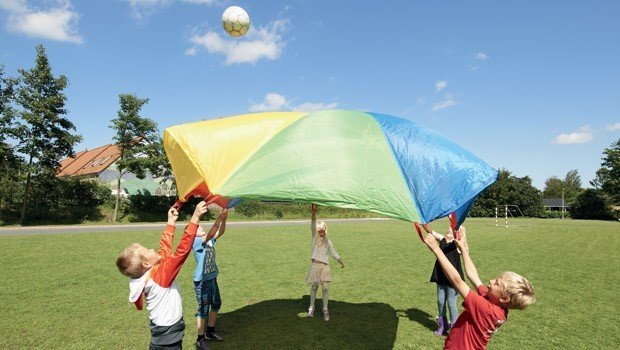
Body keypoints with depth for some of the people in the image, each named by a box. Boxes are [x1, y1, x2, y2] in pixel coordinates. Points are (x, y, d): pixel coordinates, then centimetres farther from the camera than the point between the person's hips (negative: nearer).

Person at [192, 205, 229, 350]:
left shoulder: (209, 240, 5)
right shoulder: (196, 241, -17)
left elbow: (220, 232, -5)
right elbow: (209, 235, -33)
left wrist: (224, 219, -23)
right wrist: (219, 219, -42)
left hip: (212, 278, 8)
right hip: (202, 280, -8)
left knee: (216, 304, 19)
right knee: (203, 309, 1)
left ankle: (210, 331, 36)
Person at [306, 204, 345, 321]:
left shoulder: (328, 241, 11)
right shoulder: (315, 236, 2)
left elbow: (333, 252, 22)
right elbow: (313, 225, -14)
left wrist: (340, 261, 18)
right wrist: (314, 212, -29)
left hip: (325, 266, 2)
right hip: (315, 265, -2)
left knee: (325, 287, -3)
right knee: (314, 287, 7)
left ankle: (325, 309, 10)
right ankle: (311, 307, 23)